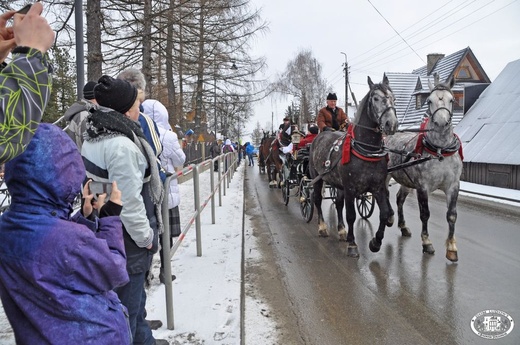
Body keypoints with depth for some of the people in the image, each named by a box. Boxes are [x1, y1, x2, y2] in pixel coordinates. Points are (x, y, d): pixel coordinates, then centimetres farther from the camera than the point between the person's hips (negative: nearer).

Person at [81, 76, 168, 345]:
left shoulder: (93, 137, 6)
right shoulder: (122, 145, -25)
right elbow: (129, 200, -27)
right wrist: (146, 235, -14)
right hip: (126, 237, -10)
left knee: (134, 294, 26)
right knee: (126, 301, 5)